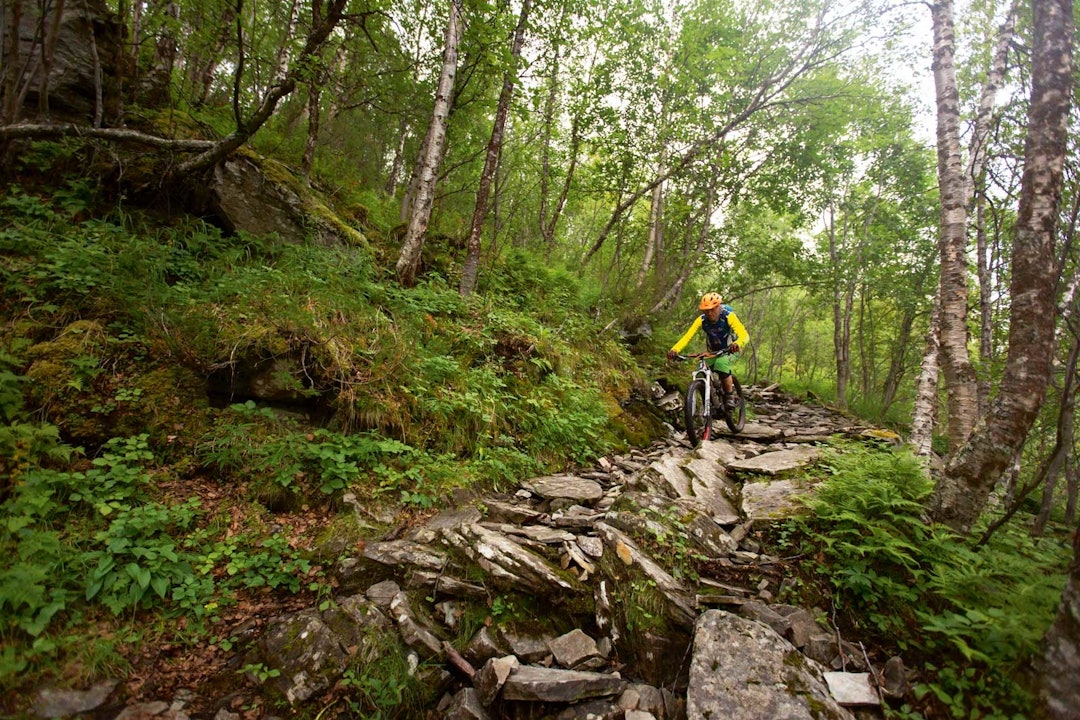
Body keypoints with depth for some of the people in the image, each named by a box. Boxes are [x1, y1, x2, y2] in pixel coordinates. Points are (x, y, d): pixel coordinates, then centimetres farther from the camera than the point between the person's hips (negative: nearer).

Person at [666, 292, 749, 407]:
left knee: (721, 364, -34)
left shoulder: (728, 316, -25)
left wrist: (737, 344, -60)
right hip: (713, 352, 4)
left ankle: (730, 397, -15)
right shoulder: (702, 320, -18)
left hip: (730, 350, -4)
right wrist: (674, 350, -45)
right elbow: (687, 336, -27)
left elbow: (744, 335, -36)